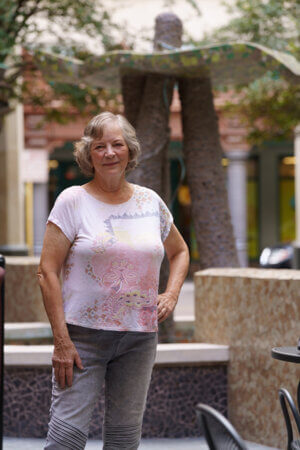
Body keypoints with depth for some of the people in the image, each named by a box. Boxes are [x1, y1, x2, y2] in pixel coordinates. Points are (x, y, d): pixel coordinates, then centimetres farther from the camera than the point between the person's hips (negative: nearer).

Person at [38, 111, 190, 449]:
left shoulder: (150, 202, 9)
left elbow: (179, 252, 26)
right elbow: (47, 272, -7)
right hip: (84, 334, -4)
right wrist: (61, 340, -15)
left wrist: (171, 295, 6)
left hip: (140, 338, 4)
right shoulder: (73, 201, -3)